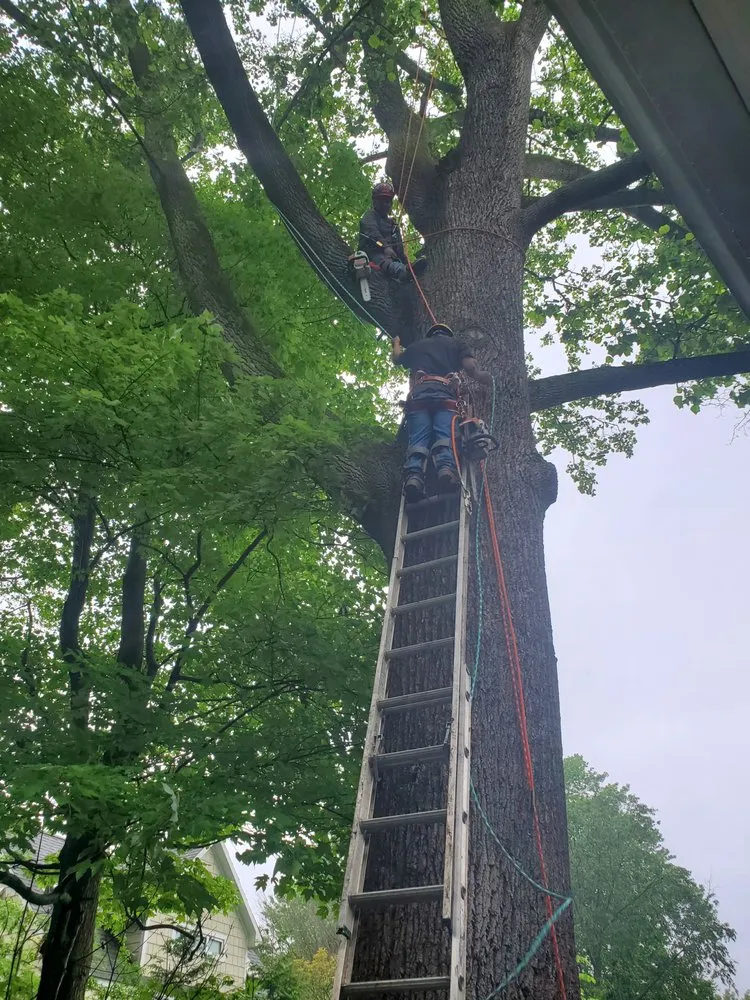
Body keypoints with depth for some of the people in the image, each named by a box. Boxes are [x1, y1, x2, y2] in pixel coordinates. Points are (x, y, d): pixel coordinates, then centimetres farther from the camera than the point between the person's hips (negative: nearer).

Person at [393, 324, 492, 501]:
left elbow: (397, 359, 53)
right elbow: (470, 366, 8)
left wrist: (396, 344, 73)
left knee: (418, 439, -11)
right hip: (445, 393, -1)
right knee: (445, 435, -16)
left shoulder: (416, 345, 34)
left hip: (418, 394, 1)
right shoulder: (456, 344, 26)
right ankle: (446, 468, -45)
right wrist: (481, 377, 27)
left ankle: (414, 475, -35)